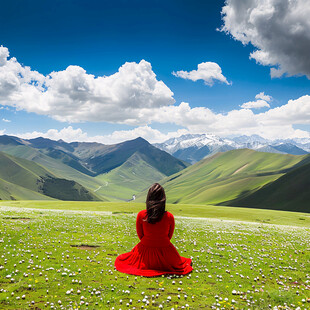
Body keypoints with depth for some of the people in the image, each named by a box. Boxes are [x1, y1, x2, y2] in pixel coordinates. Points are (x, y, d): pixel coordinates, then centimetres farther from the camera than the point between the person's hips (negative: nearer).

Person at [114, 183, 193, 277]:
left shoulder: (141, 215, -16)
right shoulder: (170, 217, -17)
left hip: (145, 249, 0)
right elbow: (169, 236, 0)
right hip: (165, 250, 0)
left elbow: (140, 235, -1)